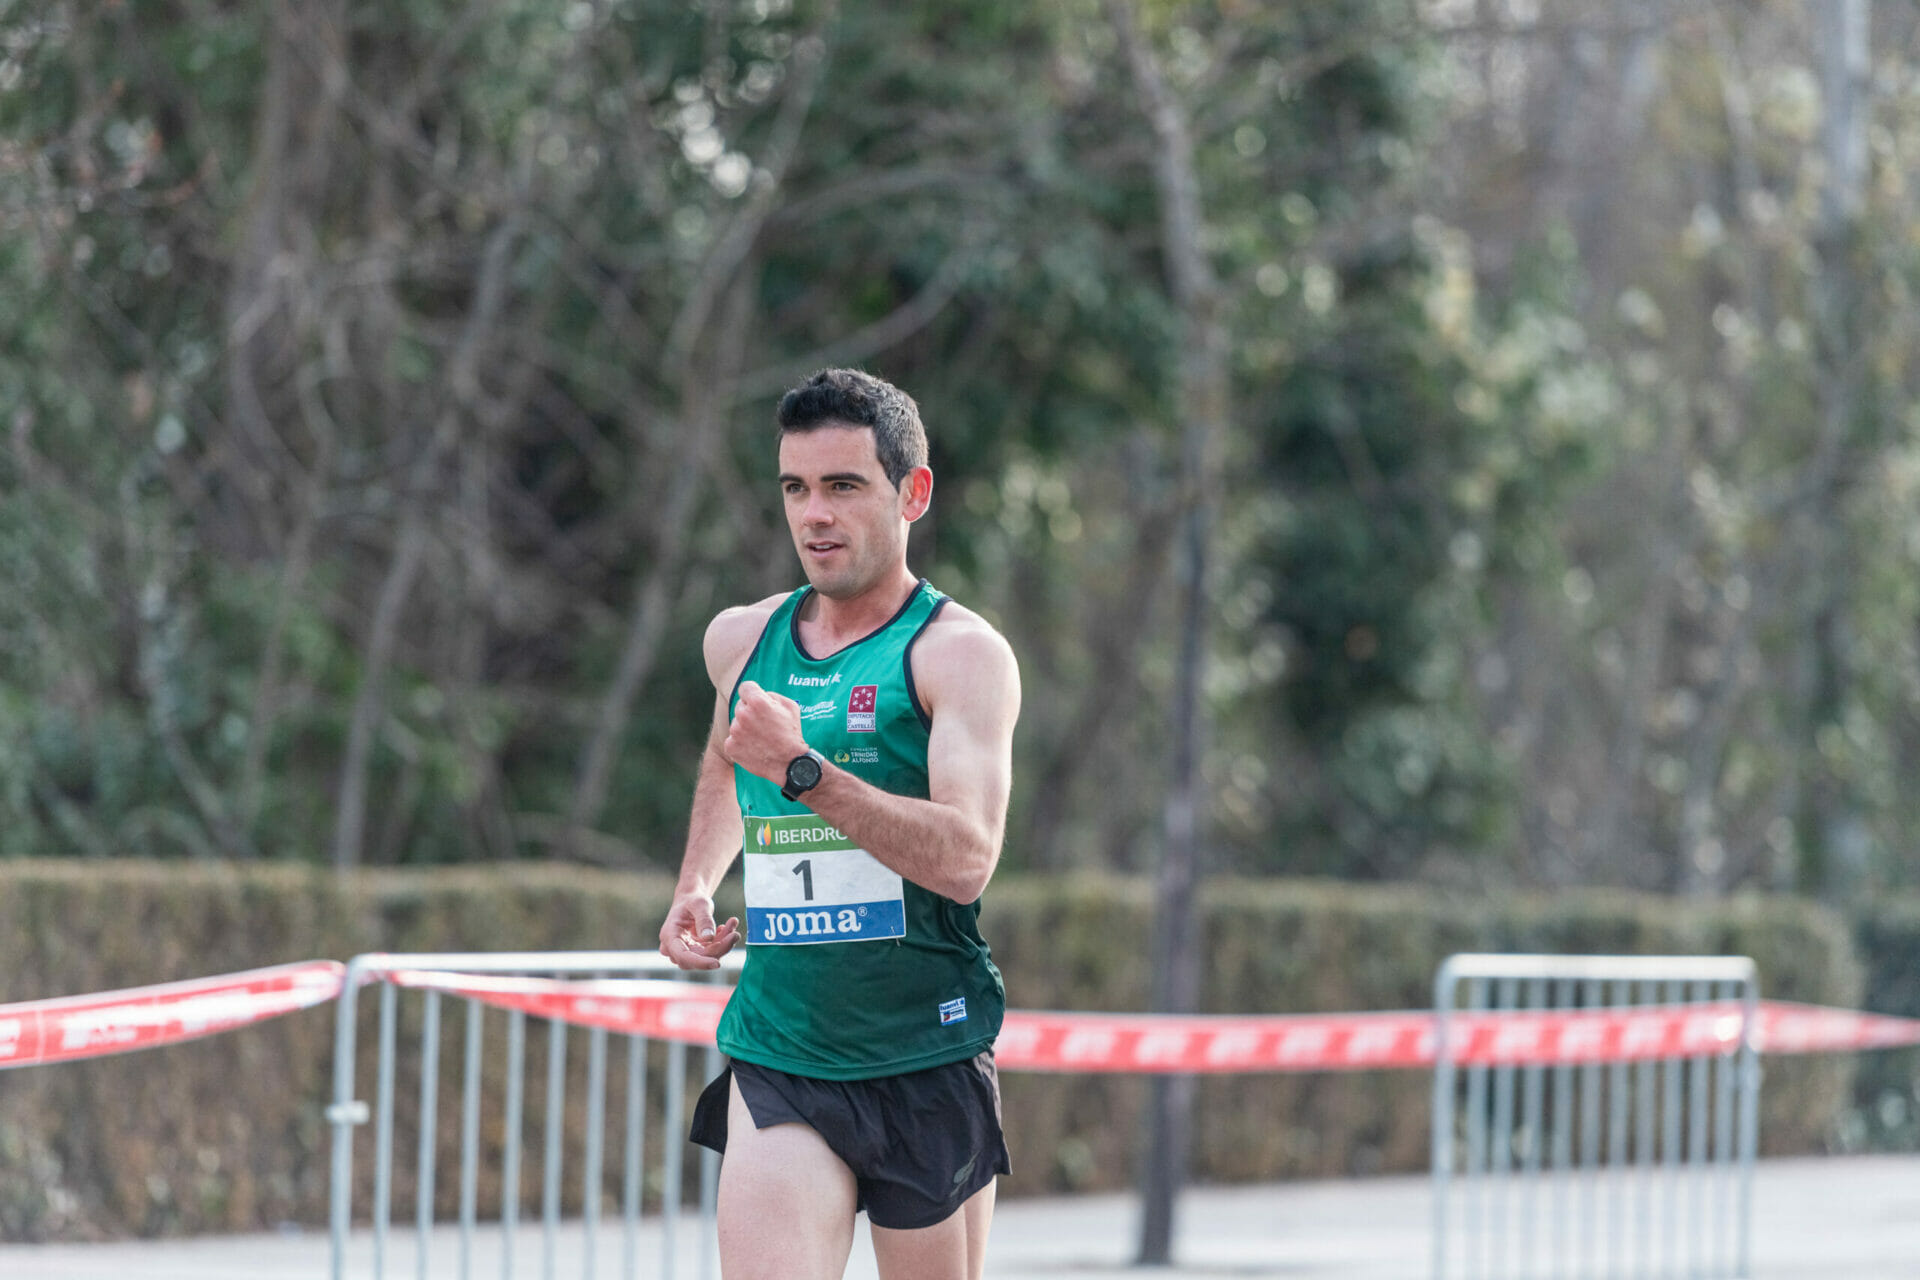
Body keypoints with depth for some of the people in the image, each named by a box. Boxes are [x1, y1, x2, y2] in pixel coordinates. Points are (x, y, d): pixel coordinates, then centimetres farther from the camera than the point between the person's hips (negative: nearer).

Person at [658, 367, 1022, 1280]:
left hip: (928, 1065, -3)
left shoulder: (959, 652, -8)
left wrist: (802, 770, -29)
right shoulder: (741, 641, 9)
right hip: (776, 1063, 3)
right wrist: (695, 885, 17)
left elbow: (965, 856, -22)